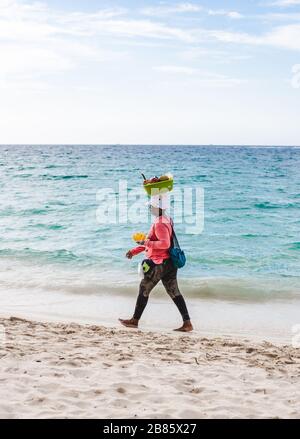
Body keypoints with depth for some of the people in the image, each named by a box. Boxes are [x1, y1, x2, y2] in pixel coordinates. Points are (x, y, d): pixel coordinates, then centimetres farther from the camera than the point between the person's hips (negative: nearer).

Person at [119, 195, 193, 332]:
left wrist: (146, 243, -23)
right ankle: (187, 323, 2)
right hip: (169, 263, 9)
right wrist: (134, 251, 24)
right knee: (174, 292, 7)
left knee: (144, 290, 6)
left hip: (159, 263, -9)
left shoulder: (160, 224, -18)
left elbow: (165, 243, -30)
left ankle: (135, 320, 18)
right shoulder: (166, 220, 15)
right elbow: (152, 241, 23)